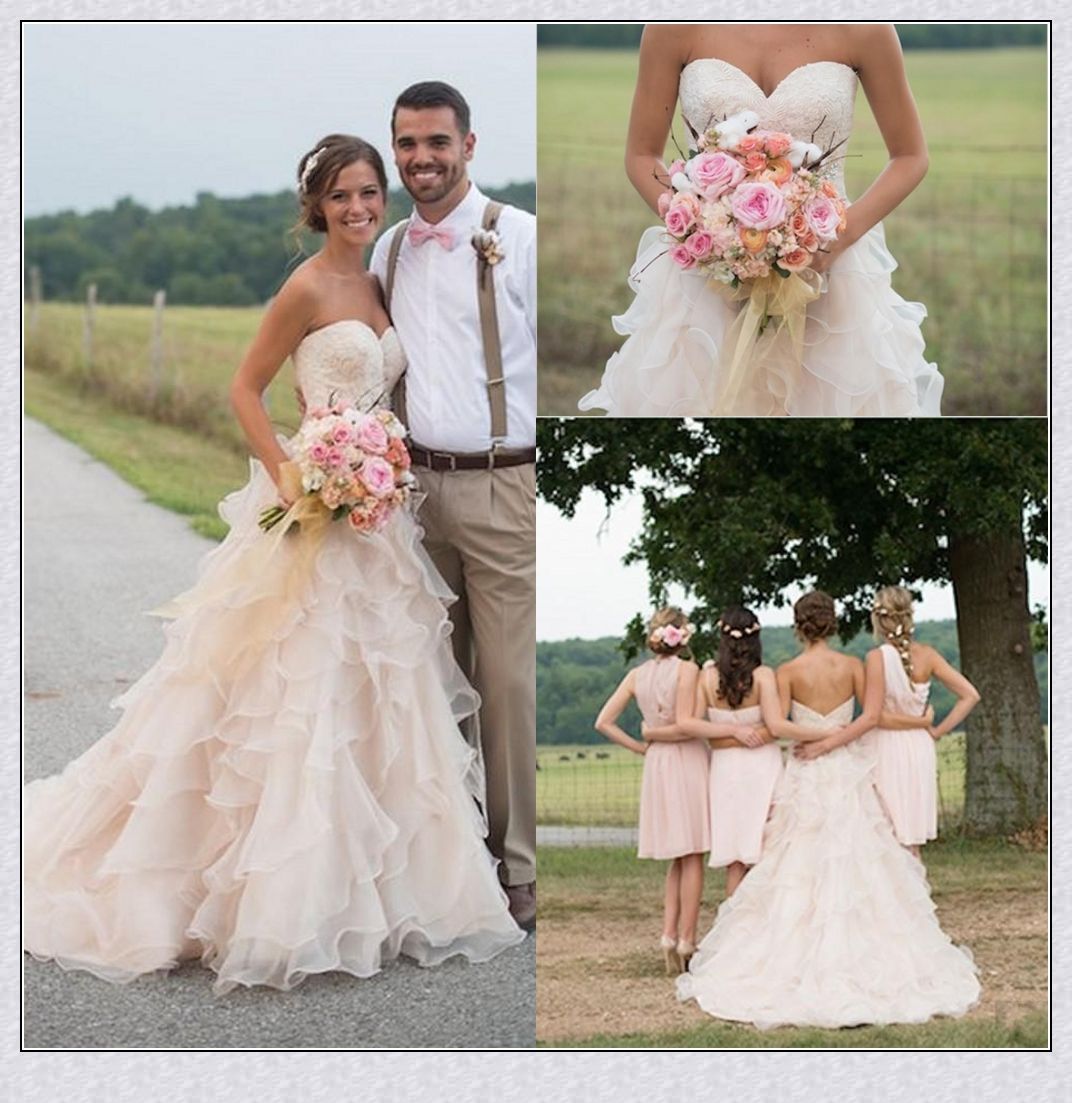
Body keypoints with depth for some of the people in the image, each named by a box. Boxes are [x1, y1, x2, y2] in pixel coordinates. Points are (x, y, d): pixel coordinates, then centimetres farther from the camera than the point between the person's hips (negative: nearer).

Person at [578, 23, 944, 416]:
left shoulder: (860, 29, -7)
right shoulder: (677, 28, -6)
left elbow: (910, 157, 2)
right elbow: (641, 156, 3)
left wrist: (842, 234, -15)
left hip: (826, 269, 0)